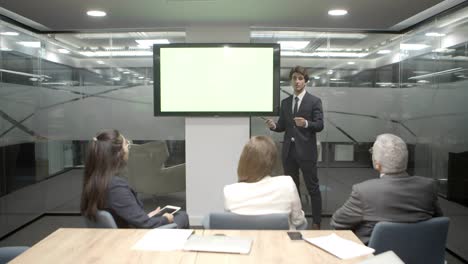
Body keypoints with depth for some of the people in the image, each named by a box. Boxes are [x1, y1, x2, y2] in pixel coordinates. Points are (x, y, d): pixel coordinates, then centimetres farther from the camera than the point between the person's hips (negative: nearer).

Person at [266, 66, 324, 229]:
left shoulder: (314, 101, -2)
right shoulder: (285, 102, 13)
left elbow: (320, 125, -9)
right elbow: (282, 126, 11)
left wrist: (306, 123, -28)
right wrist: (274, 125, -11)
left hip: (306, 151, -5)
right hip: (288, 151, 5)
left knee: (312, 188, 3)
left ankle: (316, 222, 14)